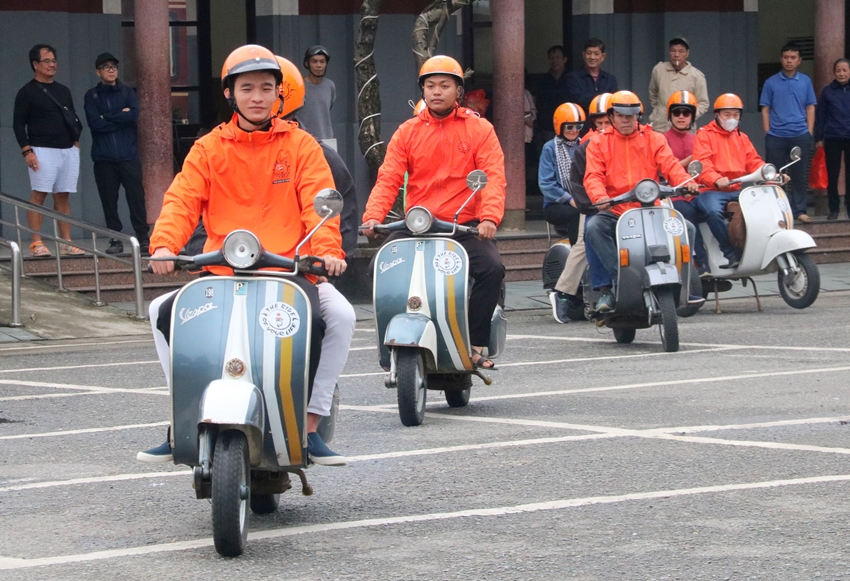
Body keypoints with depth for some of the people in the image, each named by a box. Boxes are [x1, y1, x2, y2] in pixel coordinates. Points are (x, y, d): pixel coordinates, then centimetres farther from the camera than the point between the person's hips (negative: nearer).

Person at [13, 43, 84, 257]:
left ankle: (66, 243, 5)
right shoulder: (27, 92, 0)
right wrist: (26, 150, -14)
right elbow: (18, 123, -5)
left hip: (68, 151, 6)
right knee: (38, 195, -10)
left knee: (63, 196, 5)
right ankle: (36, 243, -11)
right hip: (42, 151, -6)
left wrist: (76, 141, 11)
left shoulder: (63, 91, 18)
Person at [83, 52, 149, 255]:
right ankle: (115, 240, 6)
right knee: (109, 200, 0)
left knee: (136, 197, -4)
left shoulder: (127, 92, 10)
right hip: (104, 158, 0)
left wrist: (107, 117, -7)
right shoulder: (92, 96, 8)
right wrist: (120, 117, -6)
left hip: (128, 156, 0)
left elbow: (134, 116, -8)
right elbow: (94, 123, -7)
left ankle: (143, 238, -1)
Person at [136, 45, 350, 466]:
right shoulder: (209, 148, 13)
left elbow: (319, 203, -4)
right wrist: (164, 244, -21)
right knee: (166, 313, -20)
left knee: (331, 314, -30)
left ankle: (309, 427, -18)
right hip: (222, 274, 2)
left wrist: (327, 249, -24)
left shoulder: (300, 145, 9)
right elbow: (182, 201, 0)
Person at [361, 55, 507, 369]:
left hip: (465, 227, -2)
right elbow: (388, 179, 1)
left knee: (492, 268, -28)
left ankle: (474, 343, -13)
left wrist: (489, 217, -27)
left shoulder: (479, 129, 4)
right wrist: (372, 217, -17)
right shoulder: (408, 132, 11)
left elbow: (493, 177, -8)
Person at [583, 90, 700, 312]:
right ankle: (606, 289, -31)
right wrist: (600, 197, -28)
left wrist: (686, 182, -24)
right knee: (593, 227, -32)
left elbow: (670, 165, -1)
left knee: (686, 228, -20)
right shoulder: (599, 143, 9)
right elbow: (593, 176, -5)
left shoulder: (654, 140, 14)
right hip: (614, 212, -1)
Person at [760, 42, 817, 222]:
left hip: (800, 136, 1)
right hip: (776, 137, -1)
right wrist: (767, 132, -3)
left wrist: (809, 133, 2)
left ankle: (799, 210, 11)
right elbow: (765, 109, 5)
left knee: (799, 176, 4)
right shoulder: (771, 83, 4)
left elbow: (810, 108, 9)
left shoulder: (805, 81, 8)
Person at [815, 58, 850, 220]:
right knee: (832, 175, 4)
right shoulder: (828, 91, 3)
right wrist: (819, 138, 1)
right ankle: (833, 209, 12)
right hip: (832, 139, 0)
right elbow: (821, 115, 5)